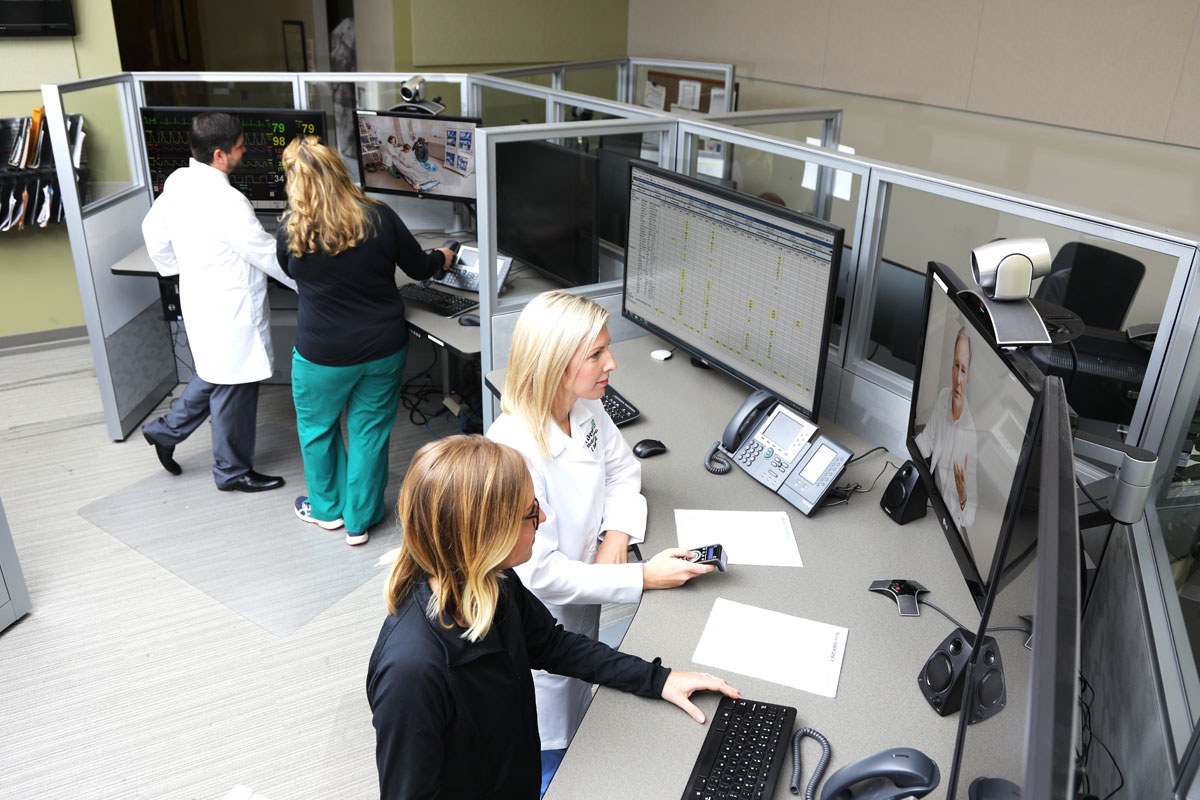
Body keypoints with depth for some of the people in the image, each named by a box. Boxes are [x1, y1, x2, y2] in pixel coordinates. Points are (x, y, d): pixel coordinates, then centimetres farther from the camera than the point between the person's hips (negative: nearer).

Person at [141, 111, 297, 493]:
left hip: (200, 299, 9)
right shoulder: (226, 202, -26)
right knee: (233, 389, 8)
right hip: (231, 309, -9)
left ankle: (166, 431, 37)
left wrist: (178, 269, 26)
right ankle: (232, 471, 24)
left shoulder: (177, 182, 0)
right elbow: (268, 254, -20)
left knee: (214, 375, 28)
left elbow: (154, 231, 12)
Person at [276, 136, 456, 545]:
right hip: (383, 349, 1)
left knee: (317, 427, 22)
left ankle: (327, 508, 40)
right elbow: (418, 267, 2)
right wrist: (441, 258, 23)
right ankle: (359, 520, 26)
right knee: (370, 431, 14)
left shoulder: (291, 231, -13)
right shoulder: (379, 217, -12)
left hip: (323, 353, -1)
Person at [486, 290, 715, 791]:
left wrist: (617, 534, -12)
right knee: (550, 759, 15)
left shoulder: (586, 409, -10)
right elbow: (540, 572, -30)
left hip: (583, 607, 7)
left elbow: (622, 468, 7)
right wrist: (643, 577, -26)